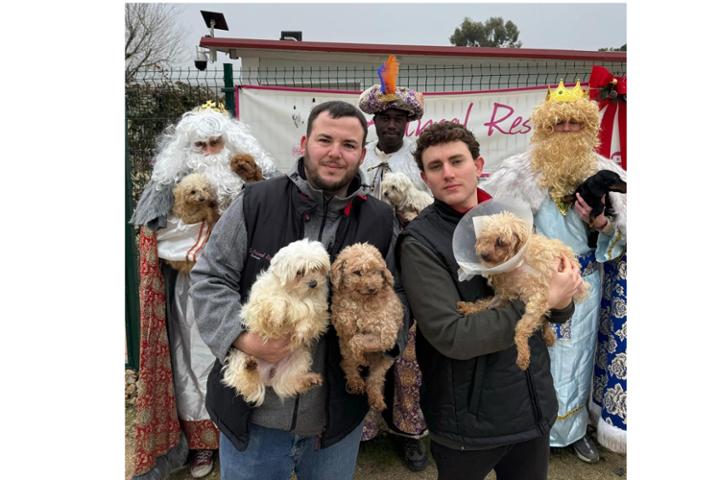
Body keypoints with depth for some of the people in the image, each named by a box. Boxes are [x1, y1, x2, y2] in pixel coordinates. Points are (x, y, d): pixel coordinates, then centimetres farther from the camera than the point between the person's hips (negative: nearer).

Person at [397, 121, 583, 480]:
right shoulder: (420, 242, -16)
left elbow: (556, 309, 8)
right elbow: (451, 337, -24)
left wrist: (562, 303, -16)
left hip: (535, 406, 5)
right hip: (468, 421, -4)